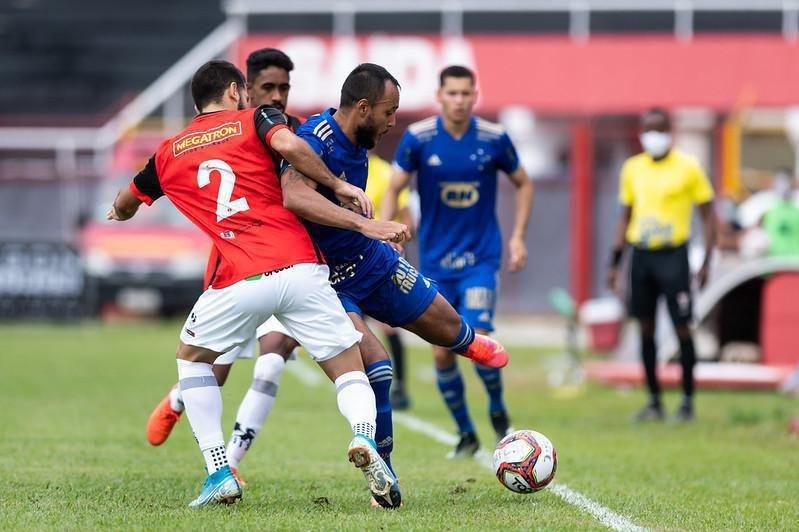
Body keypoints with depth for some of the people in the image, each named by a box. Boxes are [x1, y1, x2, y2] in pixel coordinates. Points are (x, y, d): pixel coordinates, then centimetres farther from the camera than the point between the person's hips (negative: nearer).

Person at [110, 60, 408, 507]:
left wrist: (120, 211, 64)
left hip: (239, 282, 1)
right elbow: (289, 144, -13)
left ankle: (220, 474, 14)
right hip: (300, 269, -1)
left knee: (192, 357, 28)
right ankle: (365, 436, -24)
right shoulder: (256, 120, 12)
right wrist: (337, 184, 1)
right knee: (350, 371, 11)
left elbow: (123, 208, 39)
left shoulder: (169, 154, 21)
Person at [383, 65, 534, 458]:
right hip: (435, 260, 1)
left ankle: (497, 407, 10)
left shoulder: (494, 139, -7)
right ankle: (466, 434, 17)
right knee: (442, 352, 1)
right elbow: (394, 189, 1)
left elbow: (523, 184, 9)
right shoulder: (417, 138, -8)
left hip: (480, 257, -1)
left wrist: (518, 237, 2)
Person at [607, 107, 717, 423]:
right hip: (640, 253, 4)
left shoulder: (687, 167, -3)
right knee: (646, 328, 6)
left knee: (681, 326, -5)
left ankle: (688, 402, 4)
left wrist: (706, 262, -8)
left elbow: (708, 215, 0)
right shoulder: (632, 169, 10)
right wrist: (614, 263, 14)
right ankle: (654, 401, 13)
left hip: (673, 254, -4)